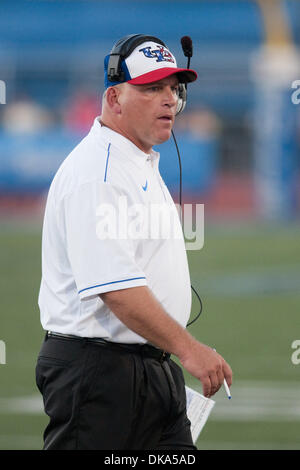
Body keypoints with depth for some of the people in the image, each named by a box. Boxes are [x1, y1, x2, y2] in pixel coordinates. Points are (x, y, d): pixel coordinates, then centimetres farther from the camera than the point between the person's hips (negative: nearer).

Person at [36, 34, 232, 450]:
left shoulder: (144, 166, 18)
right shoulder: (97, 172, -17)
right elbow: (114, 287, -26)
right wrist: (187, 349, -28)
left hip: (154, 367, 10)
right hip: (97, 369, -10)